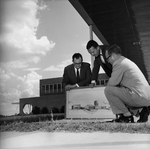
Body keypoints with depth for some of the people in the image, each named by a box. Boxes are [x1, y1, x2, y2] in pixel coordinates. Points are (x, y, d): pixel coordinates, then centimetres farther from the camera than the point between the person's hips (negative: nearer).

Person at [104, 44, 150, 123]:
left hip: (139, 97, -10)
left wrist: (108, 83, 9)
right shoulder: (126, 61, 22)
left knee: (108, 90, -8)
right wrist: (110, 82, 18)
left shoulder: (118, 63, -8)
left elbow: (113, 83, -11)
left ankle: (127, 114, -1)